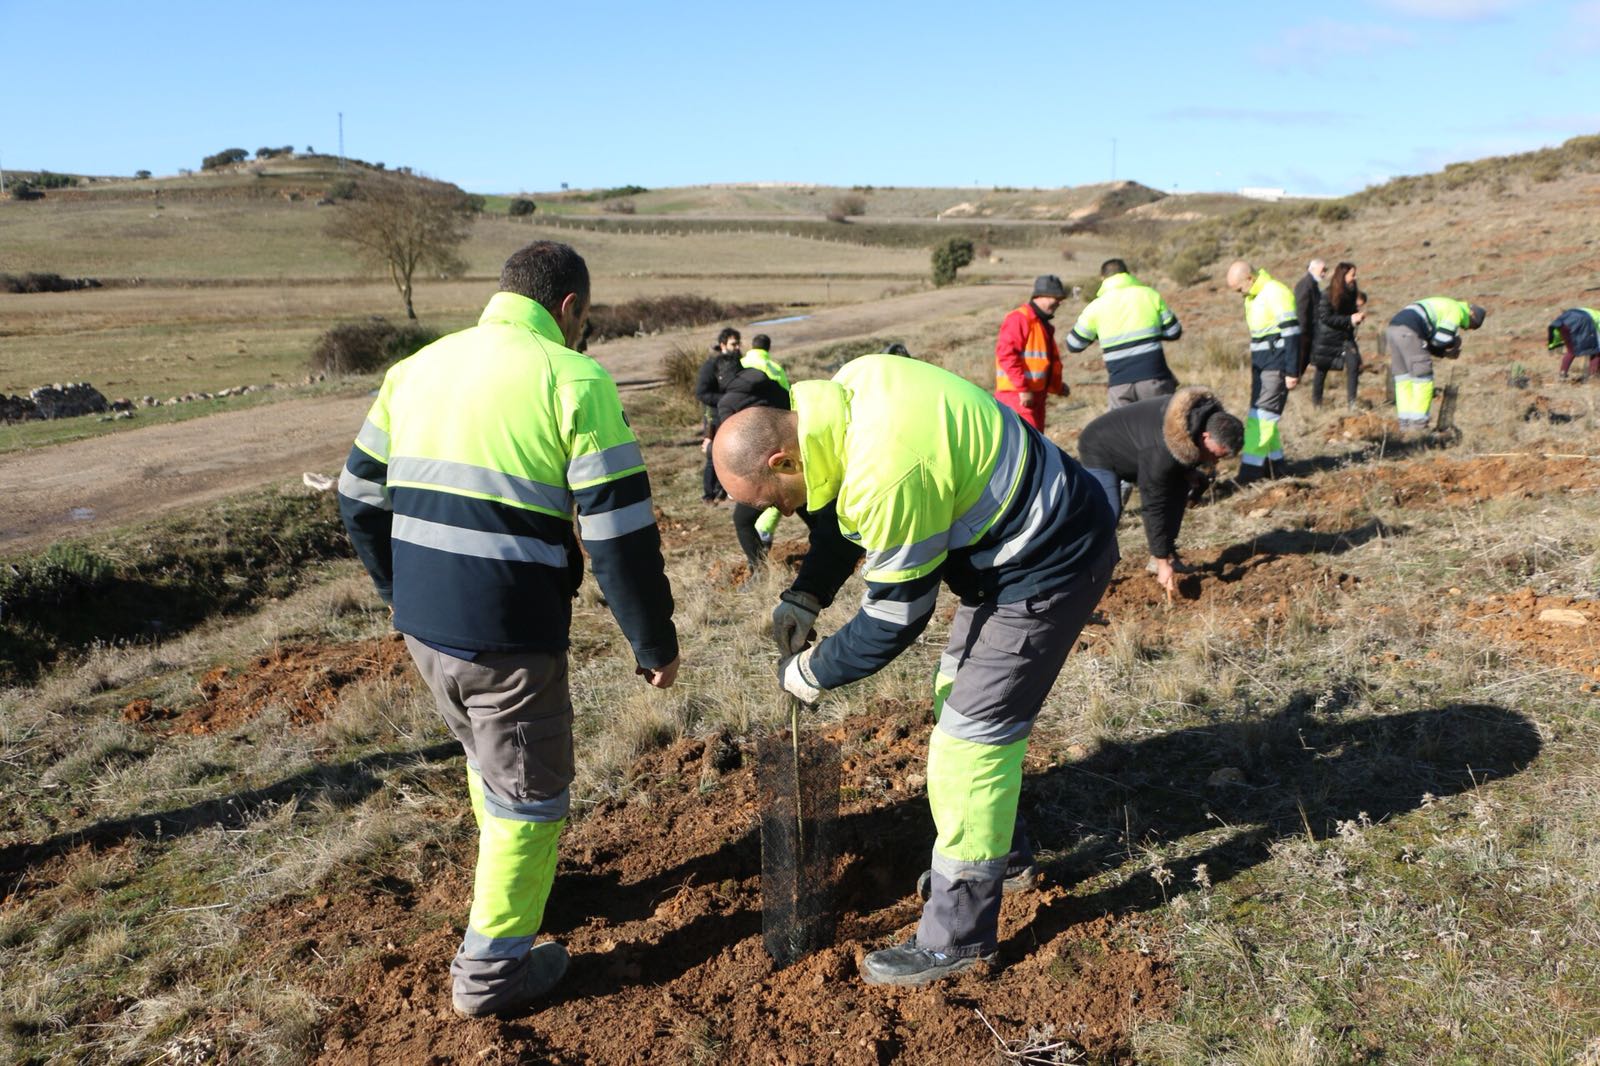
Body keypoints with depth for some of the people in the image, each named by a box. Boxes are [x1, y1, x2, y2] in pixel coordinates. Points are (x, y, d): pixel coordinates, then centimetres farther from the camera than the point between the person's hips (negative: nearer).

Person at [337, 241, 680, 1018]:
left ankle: (515, 880, 49)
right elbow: (620, 531, -14)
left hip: (421, 625, 7)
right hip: (509, 635, -7)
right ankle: (492, 968, 24)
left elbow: (359, 497, 16)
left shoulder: (417, 367, 10)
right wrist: (654, 643, -3)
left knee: (488, 758, 29)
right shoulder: (573, 380, -11)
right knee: (529, 792, 12)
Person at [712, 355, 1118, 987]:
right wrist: (804, 598, 3)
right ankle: (1005, 856, 39)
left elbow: (896, 618, -22)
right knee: (959, 694, 20)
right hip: (1013, 539, 10)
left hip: (1050, 566, -10)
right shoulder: (845, 390, -6)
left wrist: (813, 673, -7)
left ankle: (956, 937, 8)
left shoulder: (886, 476, -34)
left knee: (970, 731, -6)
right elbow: (842, 513, 11)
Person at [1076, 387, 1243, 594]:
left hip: (1134, 447, 8)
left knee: (1178, 489, -2)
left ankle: (1167, 553, 7)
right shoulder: (1161, 451, -42)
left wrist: (1189, 471, -10)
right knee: (1109, 512, -26)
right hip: (1100, 452, -8)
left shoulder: (1211, 420, -17)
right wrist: (1162, 562, -31)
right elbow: (1153, 507, -35)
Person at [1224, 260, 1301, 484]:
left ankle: (1250, 471, -14)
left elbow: (1292, 333, -19)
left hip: (1276, 366, -9)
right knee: (1262, 417, 12)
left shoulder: (1276, 294, -16)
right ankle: (1274, 465, 21)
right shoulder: (1253, 297, 12)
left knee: (1261, 417, -12)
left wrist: (1291, 371, -20)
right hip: (1260, 364, 9)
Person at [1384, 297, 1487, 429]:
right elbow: (1441, 339, -5)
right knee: (1423, 377, -1)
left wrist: (1443, 352, 19)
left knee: (1403, 377, 13)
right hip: (1408, 331, -9)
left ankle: (1405, 423, 13)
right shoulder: (1457, 311, 4)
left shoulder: (1444, 306, 33)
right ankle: (1418, 424, -1)